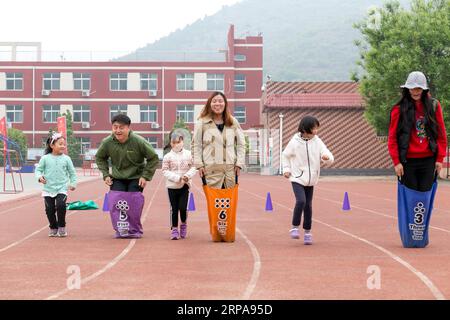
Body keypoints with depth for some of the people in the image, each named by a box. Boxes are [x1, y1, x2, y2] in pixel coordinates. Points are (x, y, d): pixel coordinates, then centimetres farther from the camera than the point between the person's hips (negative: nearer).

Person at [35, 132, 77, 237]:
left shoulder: (66, 159, 1)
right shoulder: (45, 158, -1)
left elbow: (72, 172, 10)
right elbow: (38, 169, 4)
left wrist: (73, 183, 2)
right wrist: (39, 177, -15)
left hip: (62, 188, -1)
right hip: (48, 189, 1)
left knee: (61, 205, -20)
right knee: (49, 209, 3)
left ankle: (61, 227, -2)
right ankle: (53, 228, 23)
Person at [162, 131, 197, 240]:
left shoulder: (188, 154, 0)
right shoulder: (168, 156, -4)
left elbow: (193, 167, 3)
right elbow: (165, 171, -5)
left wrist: (187, 175, -16)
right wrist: (177, 178, -16)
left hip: (184, 185, 0)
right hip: (172, 186, 0)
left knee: (183, 207, -7)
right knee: (174, 209, 3)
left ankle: (183, 223, 20)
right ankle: (174, 229, 14)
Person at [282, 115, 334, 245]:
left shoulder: (317, 142, -4)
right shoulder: (295, 142, -9)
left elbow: (330, 158, -9)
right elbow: (285, 155, 8)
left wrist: (327, 158, -31)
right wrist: (286, 169, -1)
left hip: (311, 179, 3)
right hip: (297, 178, -3)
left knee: (308, 205, 7)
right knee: (301, 201, -21)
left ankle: (307, 232, 21)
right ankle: (295, 227, -6)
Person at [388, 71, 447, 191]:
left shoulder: (434, 106, 4)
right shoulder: (399, 109, 0)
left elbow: (441, 134, 7)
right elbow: (392, 138, 0)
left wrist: (440, 158, 2)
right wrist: (396, 162, -4)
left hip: (428, 160, 1)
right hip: (408, 161, -1)